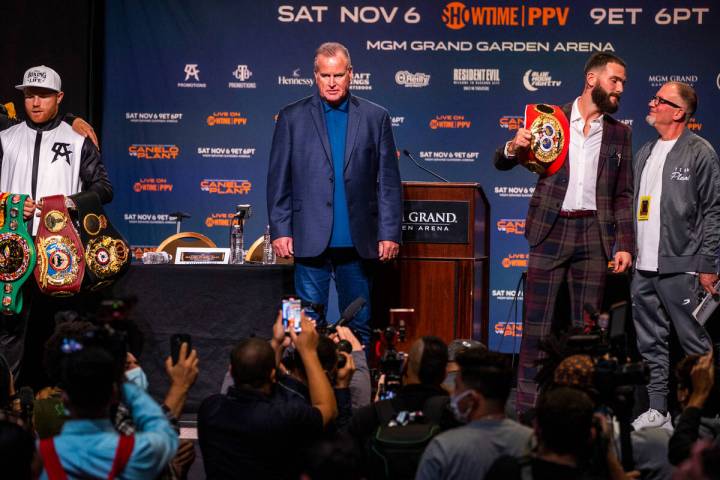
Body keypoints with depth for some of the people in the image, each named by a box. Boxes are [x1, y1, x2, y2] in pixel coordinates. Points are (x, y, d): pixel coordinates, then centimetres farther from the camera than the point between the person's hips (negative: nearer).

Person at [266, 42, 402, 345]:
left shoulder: (375, 118, 7)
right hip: (310, 241, -1)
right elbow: (278, 180, 4)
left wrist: (390, 233, -1)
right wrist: (280, 230, -3)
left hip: (358, 242, 1)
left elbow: (389, 182, 5)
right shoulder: (292, 118, 5)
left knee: (358, 326, 7)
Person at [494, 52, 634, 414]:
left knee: (587, 326, 5)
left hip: (594, 234, 2)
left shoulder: (619, 133, 10)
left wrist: (624, 244, 2)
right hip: (550, 232, -2)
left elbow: (623, 195, 11)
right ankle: (527, 409, 3)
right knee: (537, 323, -1)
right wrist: (514, 147, -17)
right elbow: (502, 163, 6)